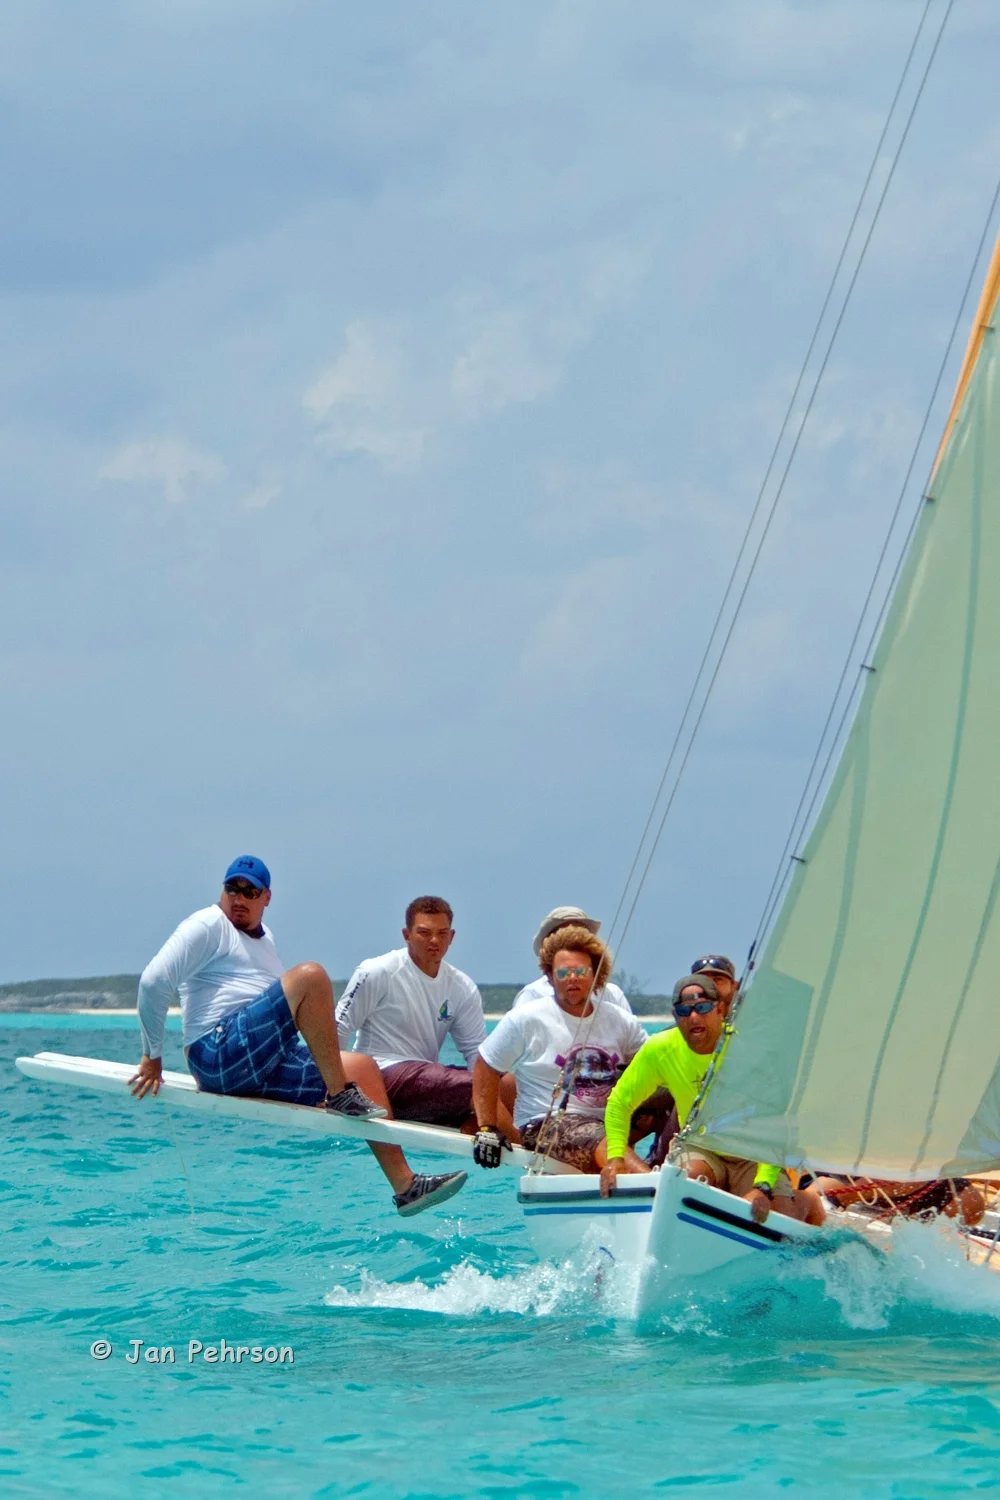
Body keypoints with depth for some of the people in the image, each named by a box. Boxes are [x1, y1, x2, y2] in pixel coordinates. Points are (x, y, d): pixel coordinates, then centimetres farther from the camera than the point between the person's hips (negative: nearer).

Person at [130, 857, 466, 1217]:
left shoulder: (263, 938, 28)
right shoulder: (209, 926, 2)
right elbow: (154, 982, -7)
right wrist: (152, 1058, -8)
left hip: (264, 1066, 9)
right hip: (221, 1054, -9)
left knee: (362, 1067, 1)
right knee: (310, 976, -22)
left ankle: (405, 1185, -5)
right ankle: (339, 1094, -22)